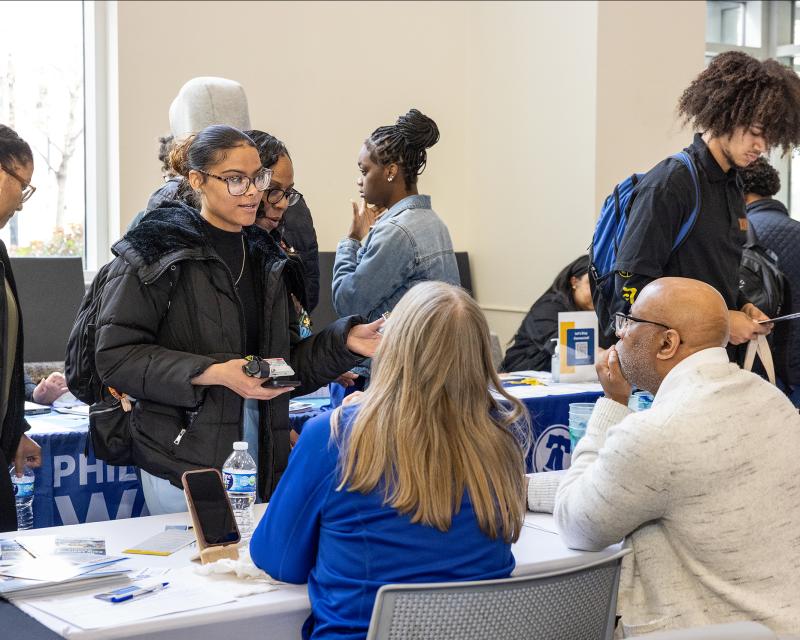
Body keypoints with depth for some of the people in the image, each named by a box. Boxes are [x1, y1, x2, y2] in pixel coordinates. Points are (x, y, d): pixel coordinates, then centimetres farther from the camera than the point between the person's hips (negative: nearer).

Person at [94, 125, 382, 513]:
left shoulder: (265, 256, 14)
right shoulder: (156, 252, -5)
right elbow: (115, 356, -13)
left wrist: (345, 341, 0)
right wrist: (214, 373, -21)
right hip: (185, 459, -5)